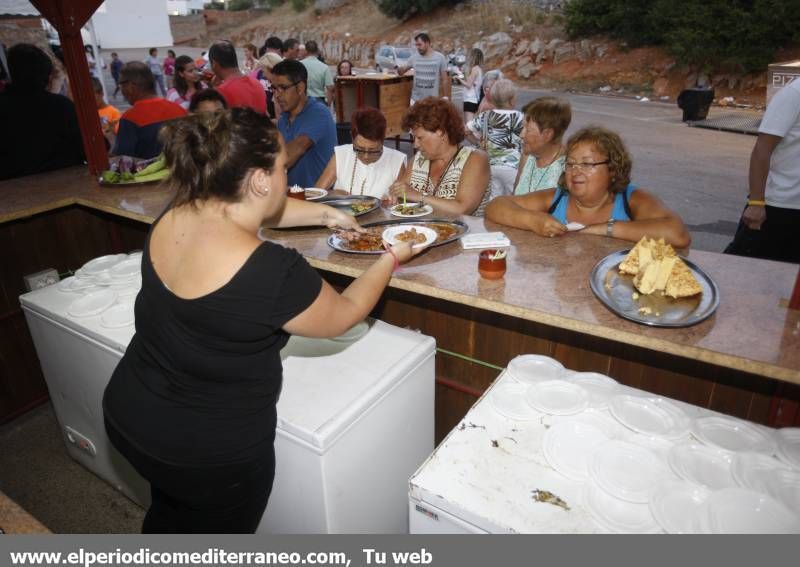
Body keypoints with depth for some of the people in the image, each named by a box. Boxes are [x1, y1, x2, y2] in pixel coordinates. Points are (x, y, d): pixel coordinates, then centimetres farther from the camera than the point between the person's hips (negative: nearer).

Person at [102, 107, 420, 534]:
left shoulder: (174, 217, -11)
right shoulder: (272, 271, -33)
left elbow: (259, 209, 11)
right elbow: (343, 315, -13)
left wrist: (325, 213, 13)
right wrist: (391, 259, 1)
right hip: (210, 449, -6)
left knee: (169, 513, 35)